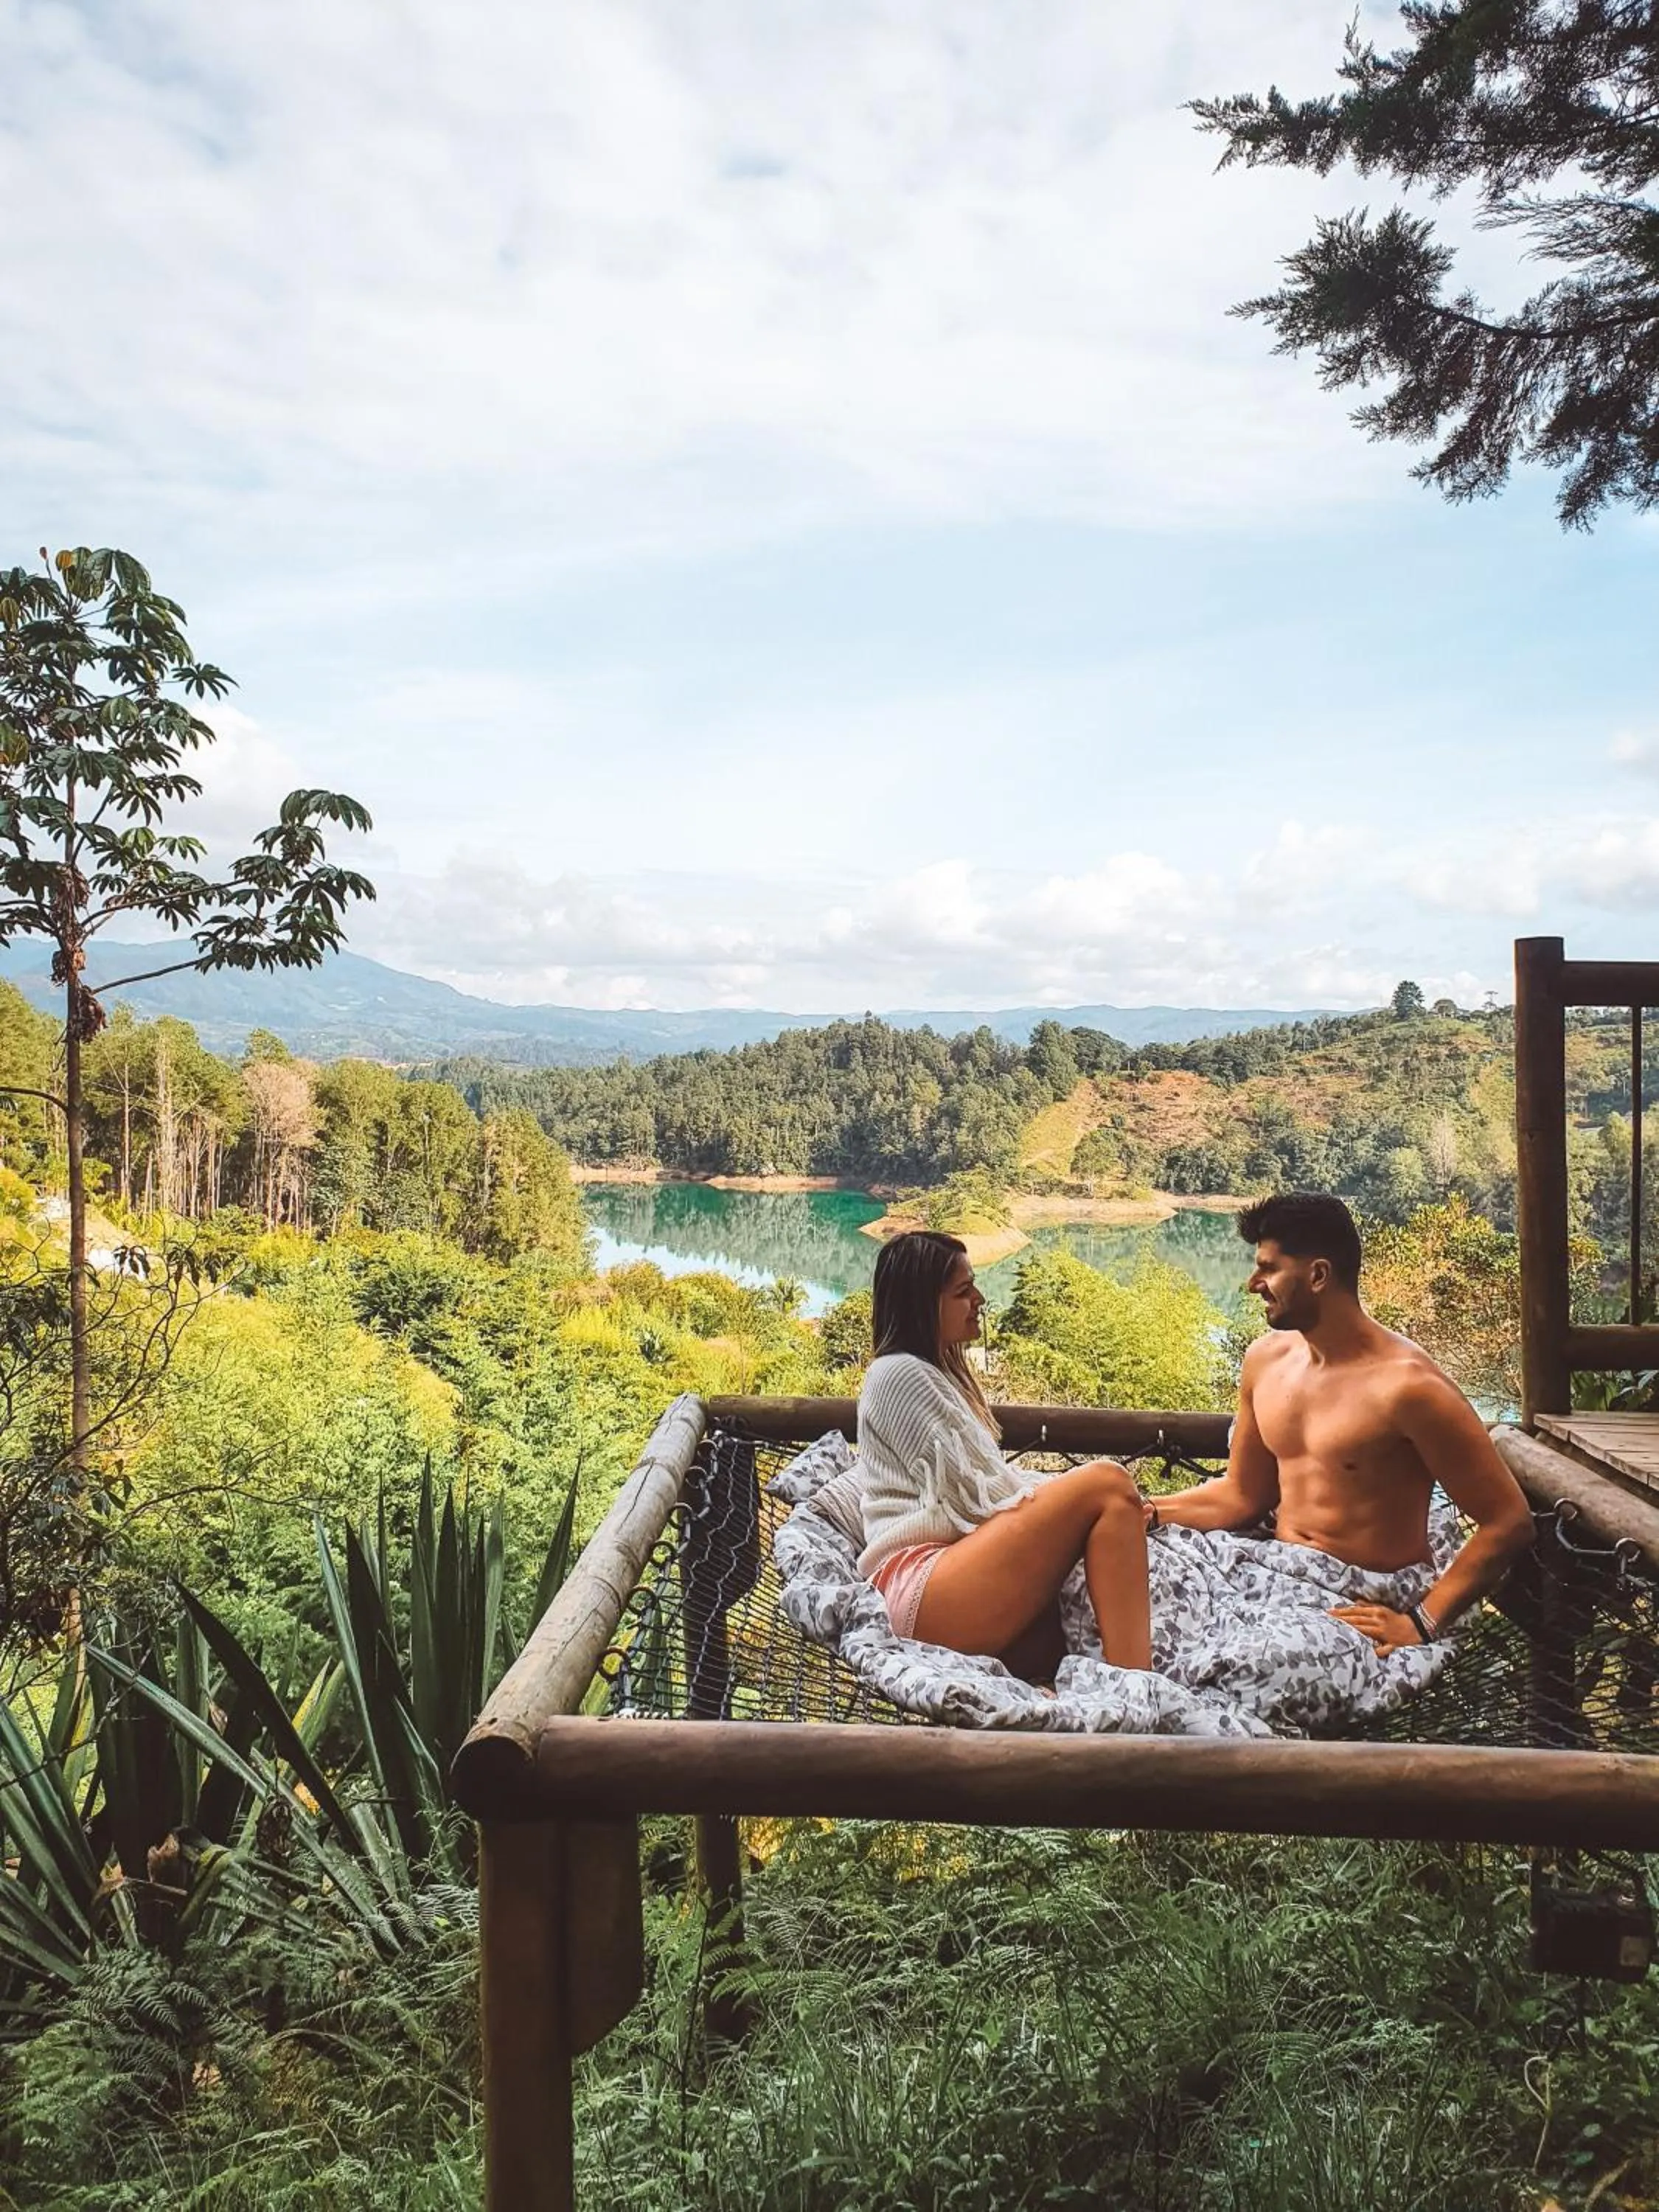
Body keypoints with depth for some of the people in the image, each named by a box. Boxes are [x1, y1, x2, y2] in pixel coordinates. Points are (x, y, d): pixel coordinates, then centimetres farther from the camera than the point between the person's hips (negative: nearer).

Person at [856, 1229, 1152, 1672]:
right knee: (1108, 1485, -21)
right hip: (921, 1581, -9)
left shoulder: (940, 1375, 30)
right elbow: (973, 1493, -8)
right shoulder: (900, 1375, 0)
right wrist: (1076, 1495, 2)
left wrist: (1065, 1491, 10)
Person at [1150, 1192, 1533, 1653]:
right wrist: (1149, 1513, 2)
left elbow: (1509, 1522, -15)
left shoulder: (1407, 1385, -17)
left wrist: (1422, 1624, -21)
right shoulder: (1266, 1360, 6)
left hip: (1370, 1605, -7)